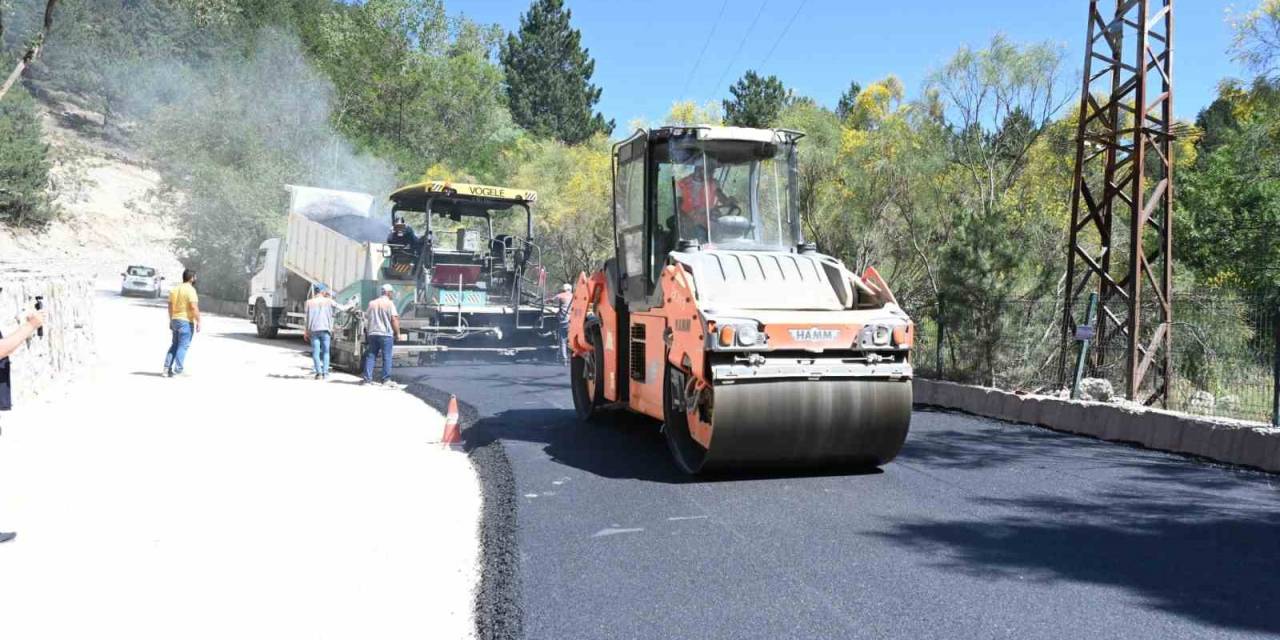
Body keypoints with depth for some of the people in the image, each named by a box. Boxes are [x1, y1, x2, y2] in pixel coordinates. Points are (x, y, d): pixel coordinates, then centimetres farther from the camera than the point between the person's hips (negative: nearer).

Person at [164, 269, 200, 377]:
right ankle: (177, 370, -5)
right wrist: (198, 322, -17)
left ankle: (167, 368, 14)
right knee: (183, 346, -3)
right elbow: (194, 307, -21)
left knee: (174, 345, 16)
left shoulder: (174, 289, 12)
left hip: (175, 320, 8)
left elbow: (170, 306, 16)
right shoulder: (190, 290, -13)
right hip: (186, 321, -8)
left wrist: (171, 320, 24)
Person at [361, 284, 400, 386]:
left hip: (372, 334, 5)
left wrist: (368, 332, 20)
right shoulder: (389, 303, -5)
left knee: (370, 356, 7)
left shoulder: (372, 303, 11)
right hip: (386, 334, -5)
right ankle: (386, 379, 0)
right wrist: (397, 332, -4)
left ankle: (367, 378, 2)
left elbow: (367, 318, 13)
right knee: (387, 357, 1)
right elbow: (394, 319, -11)